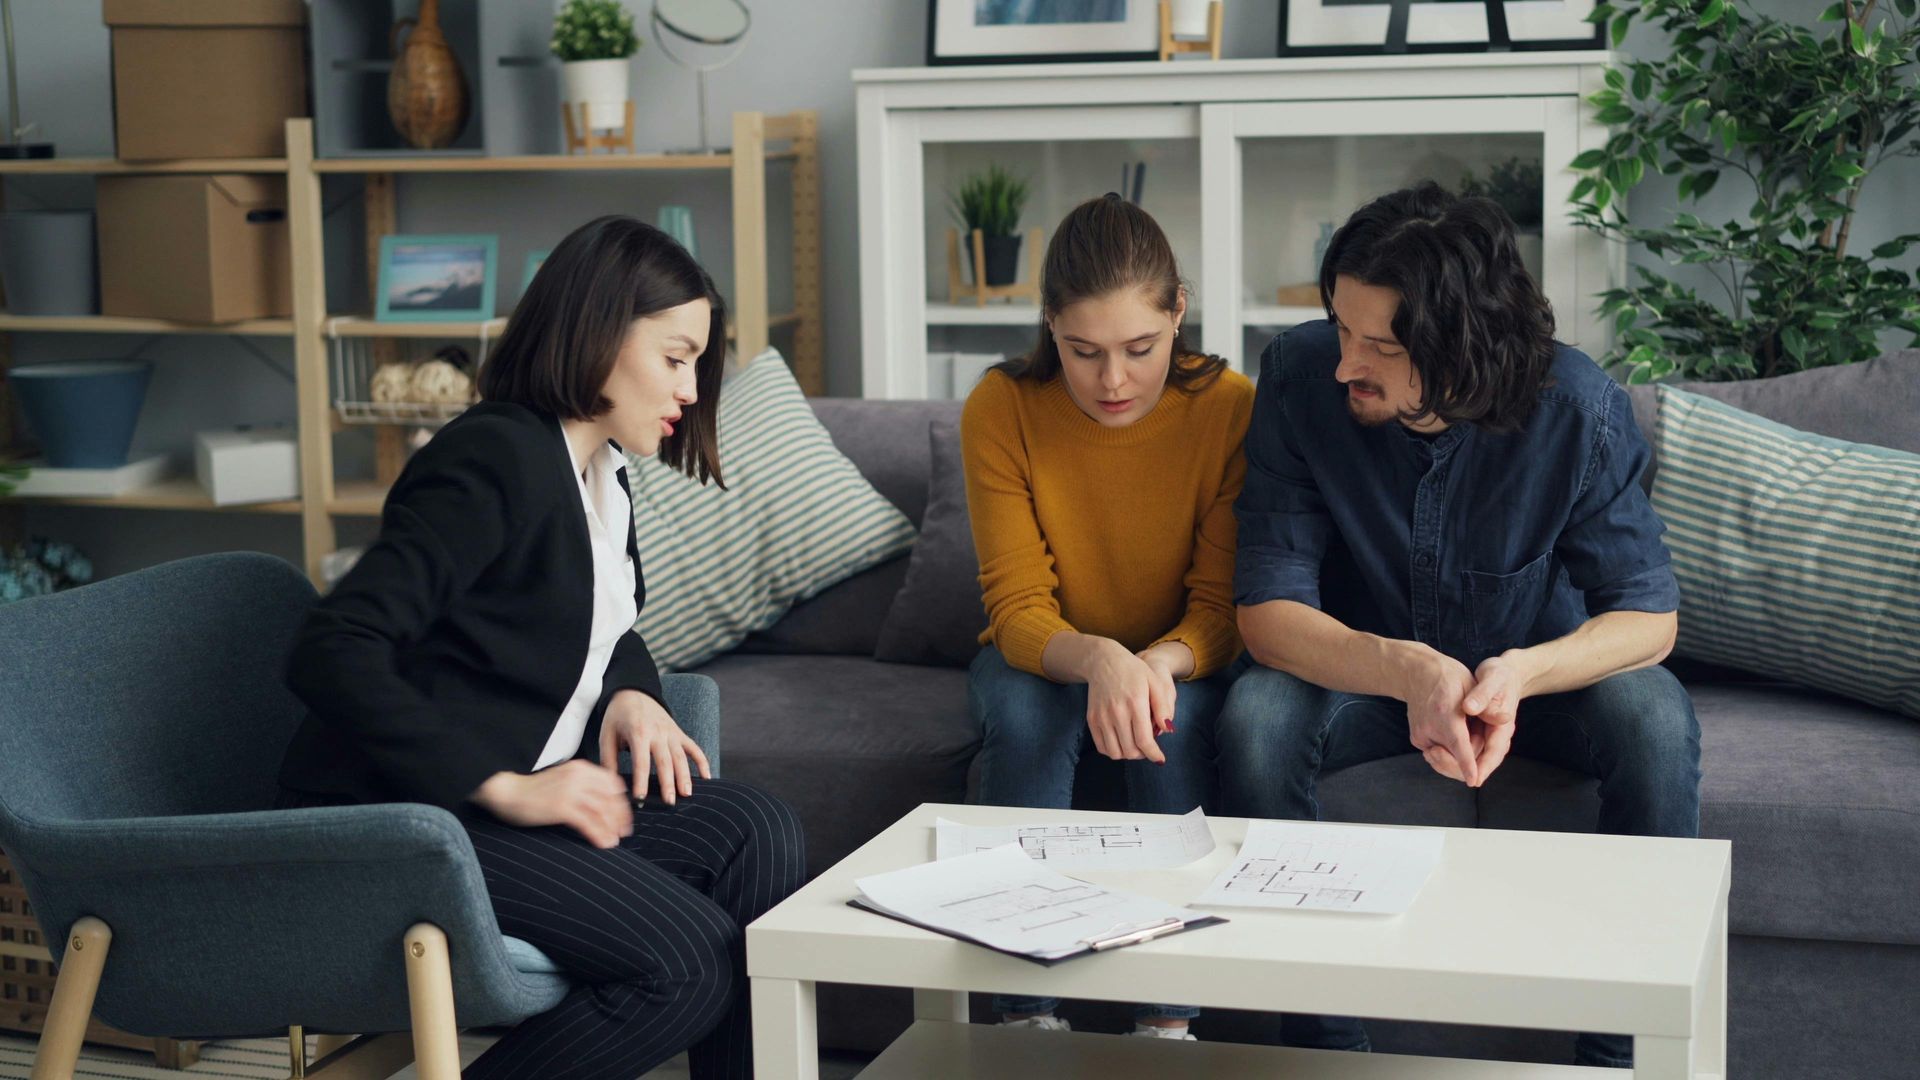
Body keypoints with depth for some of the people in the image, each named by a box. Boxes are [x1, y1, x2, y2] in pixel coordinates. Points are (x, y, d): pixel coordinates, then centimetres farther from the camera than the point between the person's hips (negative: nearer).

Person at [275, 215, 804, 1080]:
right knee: (691, 960, -22)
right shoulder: (495, 459, -17)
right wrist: (503, 788, -27)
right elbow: (331, 653, -26)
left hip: (521, 792, 9)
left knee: (758, 833, -9)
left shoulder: (601, 473, 12)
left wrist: (631, 693, 5)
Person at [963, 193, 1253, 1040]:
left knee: (1175, 718, -33)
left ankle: (1168, 1021, -26)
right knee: (1024, 712, -33)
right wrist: (1098, 660, -42)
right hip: (1044, 662, 0)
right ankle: (1028, 1017, -26)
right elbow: (1019, 609, -19)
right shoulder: (1000, 411, -18)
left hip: (1177, 663, 0)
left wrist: (1160, 664, -39)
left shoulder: (1229, 408, -18)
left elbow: (1219, 610, -15)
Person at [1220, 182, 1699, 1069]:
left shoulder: (1578, 409, -25)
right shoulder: (1300, 379, -24)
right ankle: (1324, 1044, -16)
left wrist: (1521, 672, -40)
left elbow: (1649, 615, -18)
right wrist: (1410, 673, -44)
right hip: (1364, 667, 0)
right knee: (1256, 721, -31)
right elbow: (1267, 610, -24)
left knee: (1655, 720, -30)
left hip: (1537, 671, 0)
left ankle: (1621, 1050, -14)